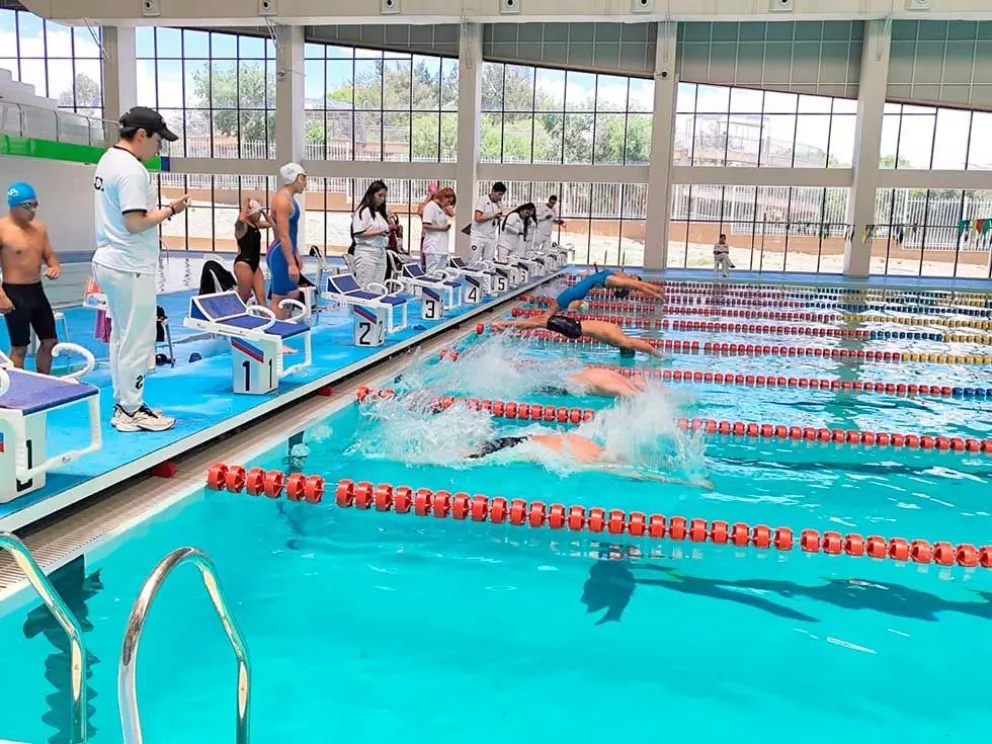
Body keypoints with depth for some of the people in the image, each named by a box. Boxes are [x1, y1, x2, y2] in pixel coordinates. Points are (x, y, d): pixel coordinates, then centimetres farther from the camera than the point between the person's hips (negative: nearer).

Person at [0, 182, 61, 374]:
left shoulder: (39, 227, 7)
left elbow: (49, 255, 17)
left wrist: (55, 267, -6)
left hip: (37, 290, 7)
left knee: (50, 341, 13)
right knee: (19, 347, 2)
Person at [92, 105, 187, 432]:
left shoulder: (108, 160, 12)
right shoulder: (132, 170, -18)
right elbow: (134, 223, -24)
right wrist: (171, 210, -13)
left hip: (110, 262, 10)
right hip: (129, 268, -10)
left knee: (121, 337, 16)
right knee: (137, 341, -1)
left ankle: (123, 404, 24)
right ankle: (131, 411, 7)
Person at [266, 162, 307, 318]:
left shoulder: (289, 199, 14)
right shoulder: (282, 200, -17)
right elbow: (283, 236, -22)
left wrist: (296, 256, 24)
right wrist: (291, 263, -24)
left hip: (286, 253, 10)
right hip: (280, 254, -10)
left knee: (293, 296, 15)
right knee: (278, 299, -6)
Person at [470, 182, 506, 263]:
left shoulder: (499, 205, 10)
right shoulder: (482, 200, -7)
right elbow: (478, 218, -16)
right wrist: (493, 216, -17)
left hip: (491, 238, 5)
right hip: (478, 237, -5)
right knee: (474, 263, -4)